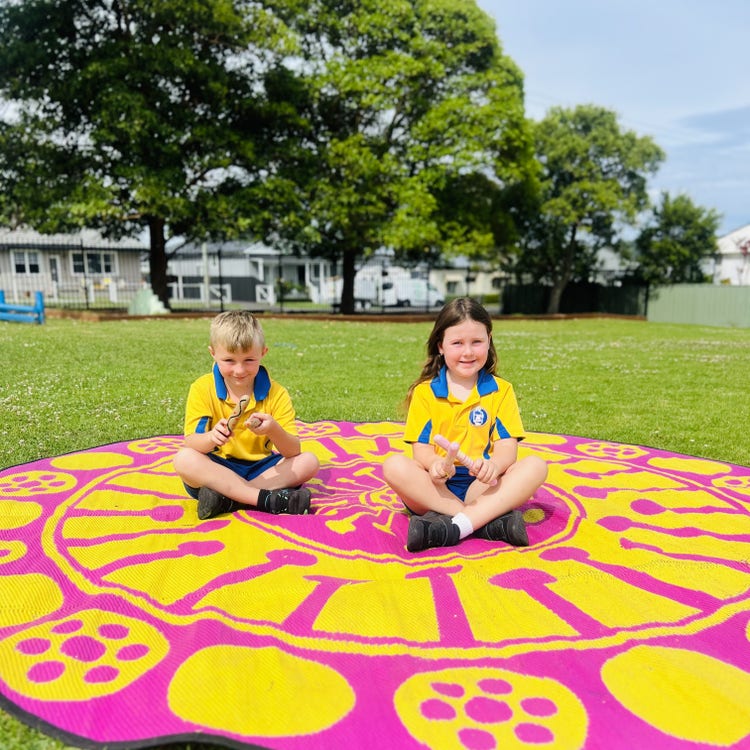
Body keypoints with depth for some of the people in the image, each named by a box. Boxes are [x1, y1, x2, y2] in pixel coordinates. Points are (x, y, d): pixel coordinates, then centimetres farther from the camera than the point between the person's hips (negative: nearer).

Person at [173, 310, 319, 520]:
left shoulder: (276, 393, -6)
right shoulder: (202, 389, -7)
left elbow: (294, 451, -13)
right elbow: (190, 443, -15)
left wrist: (274, 430, -35)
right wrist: (212, 438, -38)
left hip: (260, 469, 2)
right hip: (216, 470, -1)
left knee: (309, 461, -20)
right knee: (183, 459, -31)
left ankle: (227, 499, -28)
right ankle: (268, 499, -32)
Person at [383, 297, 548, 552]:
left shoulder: (501, 390, 6)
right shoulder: (425, 392, 4)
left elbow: (507, 446, -3)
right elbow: (421, 448, -2)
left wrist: (494, 465, -28)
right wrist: (434, 464, -28)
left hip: (481, 486, 1)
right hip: (436, 487, -1)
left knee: (535, 466, -22)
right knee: (395, 465, -28)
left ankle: (452, 527, -36)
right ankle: (491, 522, -31)